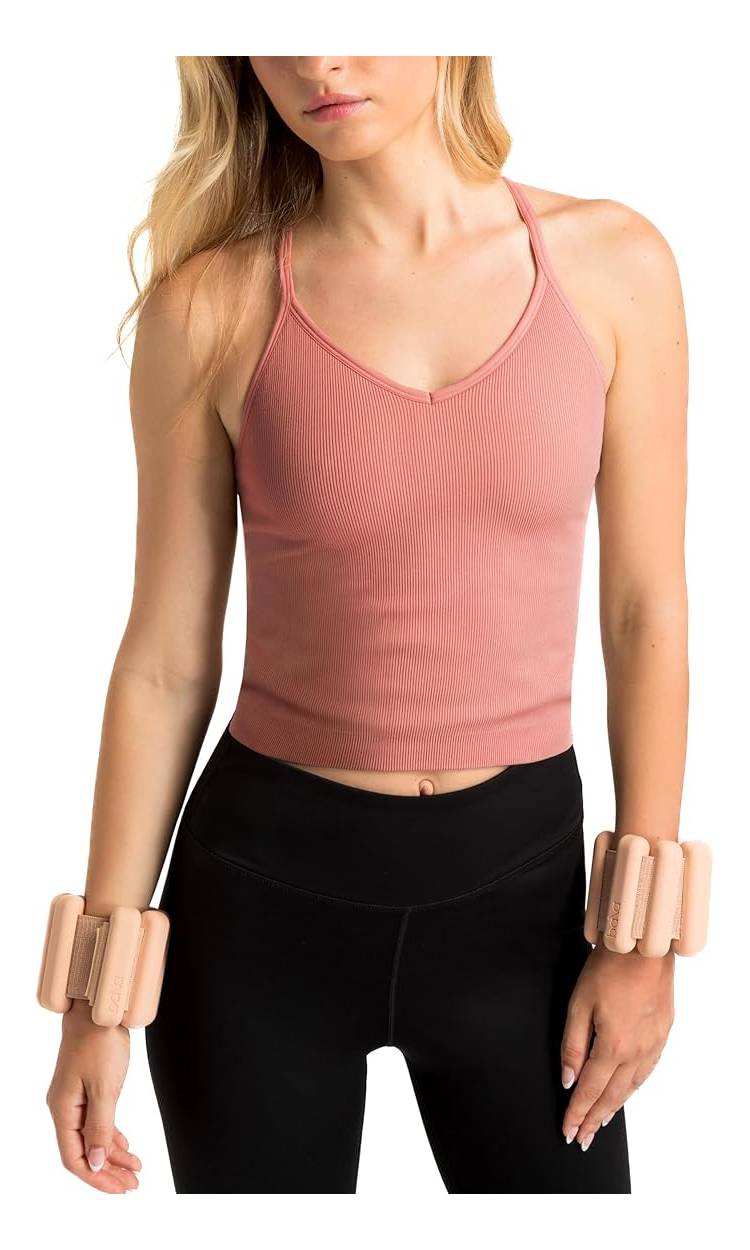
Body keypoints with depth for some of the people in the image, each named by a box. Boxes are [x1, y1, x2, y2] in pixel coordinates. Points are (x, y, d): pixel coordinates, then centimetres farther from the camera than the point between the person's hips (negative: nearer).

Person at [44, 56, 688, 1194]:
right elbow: (165, 662, -2)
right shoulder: (213, 307, -7)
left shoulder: (611, 264, -4)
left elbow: (645, 610, 0)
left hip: (519, 882, 1)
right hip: (266, 889, 0)